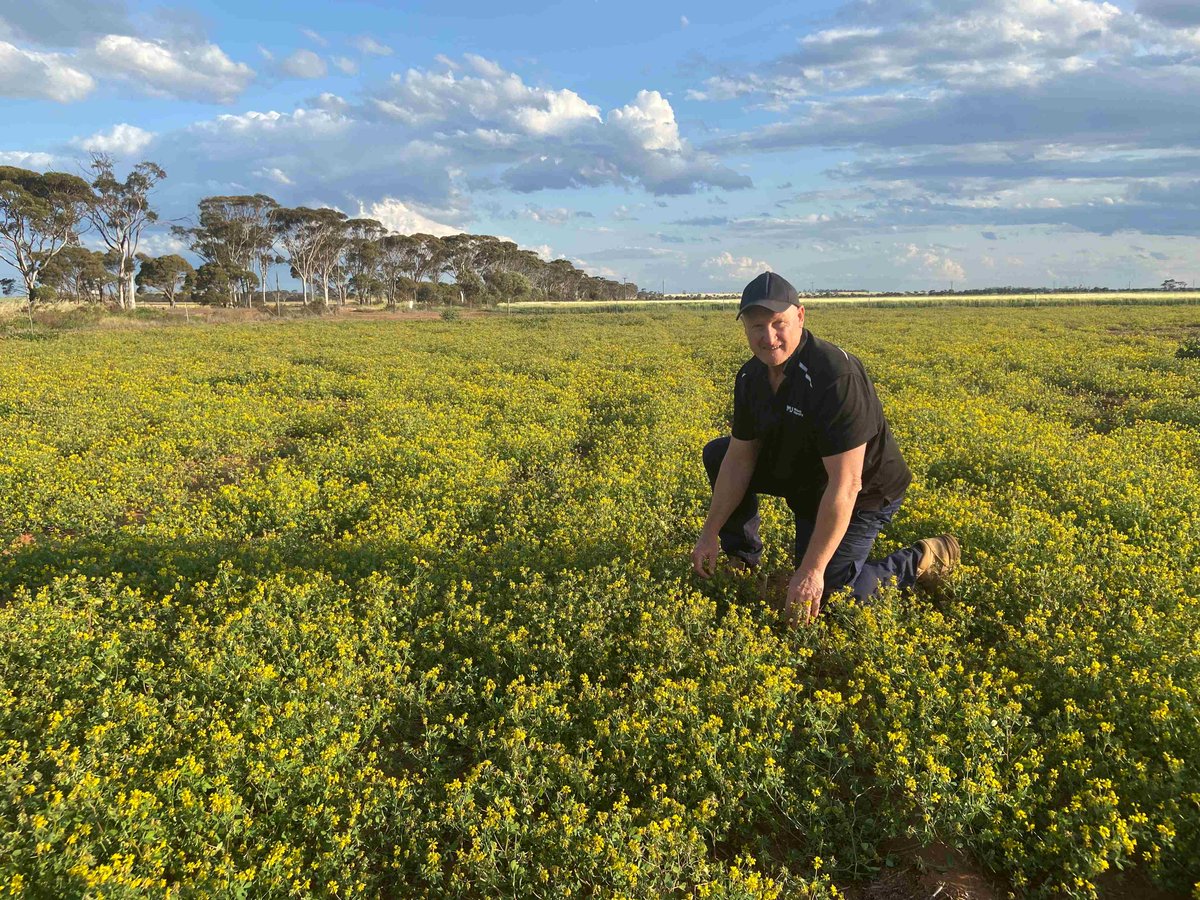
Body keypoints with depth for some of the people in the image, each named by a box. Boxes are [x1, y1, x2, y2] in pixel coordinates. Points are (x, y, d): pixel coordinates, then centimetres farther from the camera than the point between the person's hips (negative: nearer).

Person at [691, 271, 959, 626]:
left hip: (861, 494, -8)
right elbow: (740, 459, -2)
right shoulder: (751, 377, -8)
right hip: (803, 476, 8)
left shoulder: (835, 378, -35)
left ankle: (919, 562, 6)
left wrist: (812, 570, -34)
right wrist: (710, 534, -6)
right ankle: (743, 561, 15)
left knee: (819, 600, -12)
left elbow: (845, 486, -36)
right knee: (717, 454, 6)